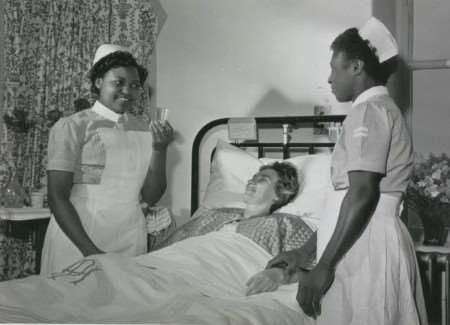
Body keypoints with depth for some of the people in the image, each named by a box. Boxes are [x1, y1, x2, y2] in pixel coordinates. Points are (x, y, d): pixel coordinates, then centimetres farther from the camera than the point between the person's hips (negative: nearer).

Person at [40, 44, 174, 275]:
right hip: (76, 241, -3)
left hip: (130, 243, 4)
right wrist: (90, 250, -18)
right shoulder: (71, 127, -6)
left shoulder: (145, 131, 6)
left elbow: (151, 197, 4)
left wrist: (160, 149, -10)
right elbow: (57, 198, -10)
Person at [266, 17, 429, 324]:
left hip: (364, 248, -9)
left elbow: (361, 195, -21)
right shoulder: (381, 109, 19)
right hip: (367, 245, 9)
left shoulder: (368, 110, -11)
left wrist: (323, 266, -20)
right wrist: (305, 251, 19)